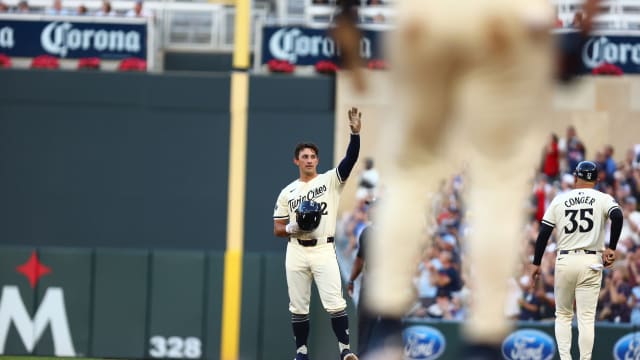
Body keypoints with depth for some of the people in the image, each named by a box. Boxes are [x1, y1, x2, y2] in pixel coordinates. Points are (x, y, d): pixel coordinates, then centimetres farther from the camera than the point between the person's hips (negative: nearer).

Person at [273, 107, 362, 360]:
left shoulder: (331, 180, 3)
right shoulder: (287, 192, 9)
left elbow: (350, 160, -15)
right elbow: (277, 230, 11)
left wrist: (355, 133, -30)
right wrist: (292, 228, -12)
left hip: (324, 250, -3)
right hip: (296, 252, 3)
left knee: (335, 303, -13)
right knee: (298, 306, 6)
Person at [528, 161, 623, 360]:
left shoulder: (560, 199, 7)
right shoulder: (603, 199, 2)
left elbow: (544, 232, 4)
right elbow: (617, 216, -19)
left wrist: (536, 263, 9)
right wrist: (612, 248, -13)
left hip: (565, 261, 1)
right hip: (591, 262, -1)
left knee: (563, 315, 14)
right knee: (587, 318, 0)